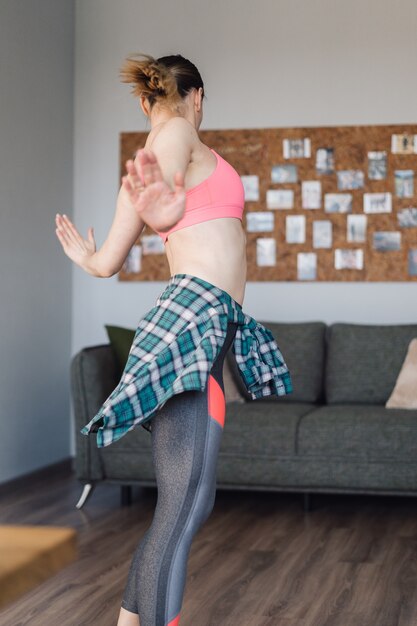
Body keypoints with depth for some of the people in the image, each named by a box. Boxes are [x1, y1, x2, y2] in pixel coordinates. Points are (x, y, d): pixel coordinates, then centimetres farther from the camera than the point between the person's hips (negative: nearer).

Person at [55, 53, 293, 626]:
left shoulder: (144, 163, 24)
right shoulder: (178, 132, 1)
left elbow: (107, 262, 21)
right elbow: (164, 210, -21)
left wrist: (86, 256, 44)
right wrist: (165, 210, -44)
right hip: (194, 316, -9)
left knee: (184, 504, 11)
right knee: (186, 505, -16)